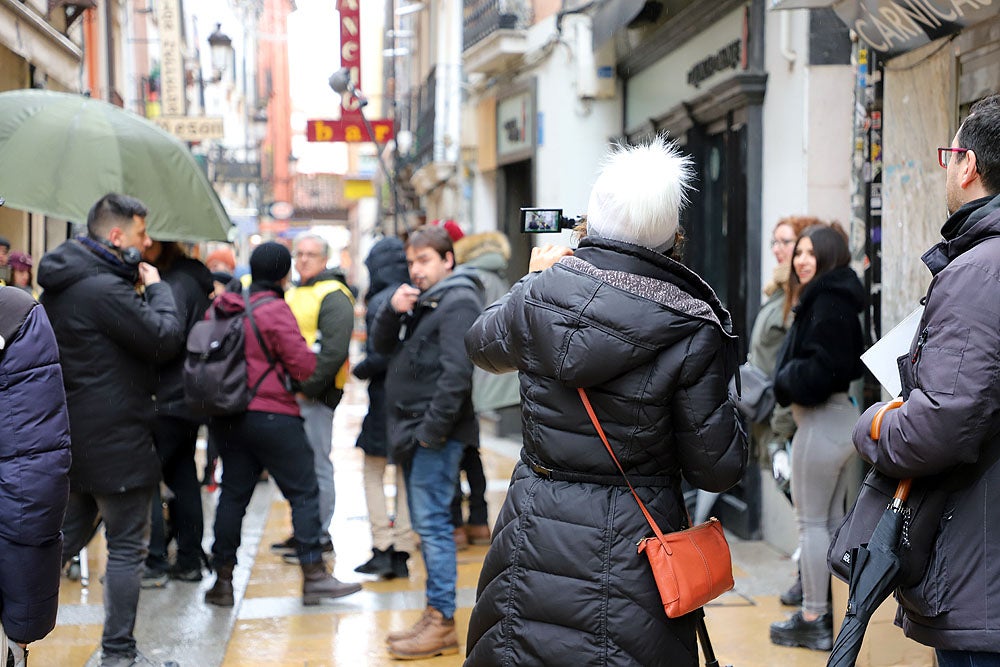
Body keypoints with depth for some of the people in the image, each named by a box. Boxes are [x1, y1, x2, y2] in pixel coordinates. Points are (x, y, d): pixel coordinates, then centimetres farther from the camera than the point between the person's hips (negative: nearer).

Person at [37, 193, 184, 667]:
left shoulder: (59, 286, 10)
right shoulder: (105, 289, -21)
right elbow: (166, 339, -19)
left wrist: (137, 291, 7)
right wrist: (156, 287, -6)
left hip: (71, 433, 9)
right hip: (115, 441, -9)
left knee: (69, 534, 21)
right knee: (127, 547, 2)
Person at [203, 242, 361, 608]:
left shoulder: (220, 308, 6)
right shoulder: (274, 310, -13)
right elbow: (303, 365, -14)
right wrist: (311, 354, 7)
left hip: (229, 418, 7)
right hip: (273, 416, -7)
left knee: (233, 494, 12)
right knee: (304, 492, 1)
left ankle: (222, 580, 13)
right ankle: (314, 576, 1)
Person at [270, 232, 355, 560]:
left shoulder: (333, 296, -9)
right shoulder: (293, 294, 20)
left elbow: (334, 350, -19)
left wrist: (308, 386, -20)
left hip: (315, 394, -9)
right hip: (292, 392, 9)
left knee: (316, 463, -5)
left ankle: (320, 534, 2)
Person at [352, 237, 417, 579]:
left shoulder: (380, 303, -13)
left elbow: (379, 356, -19)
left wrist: (357, 370, -2)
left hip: (386, 397, -5)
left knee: (374, 475, 8)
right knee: (406, 477, 11)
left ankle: (382, 548, 2)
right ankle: (402, 553, 12)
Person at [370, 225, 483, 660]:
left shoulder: (459, 302, -11)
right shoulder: (420, 301, 19)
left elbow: (456, 372, -20)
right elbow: (381, 345, 16)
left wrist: (431, 429, -21)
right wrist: (392, 311, -3)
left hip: (436, 435, -10)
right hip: (414, 432, 10)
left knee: (432, 522, -9)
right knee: (426, 524, 13)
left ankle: (442, 622, -6)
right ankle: (436, 619, 20)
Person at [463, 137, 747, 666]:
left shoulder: (540, 292, -6)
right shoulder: (692, 330, -15)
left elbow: (482, 345, 18)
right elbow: (717, 469, -9)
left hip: (536, 531, 3)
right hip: (631, 549, -3)